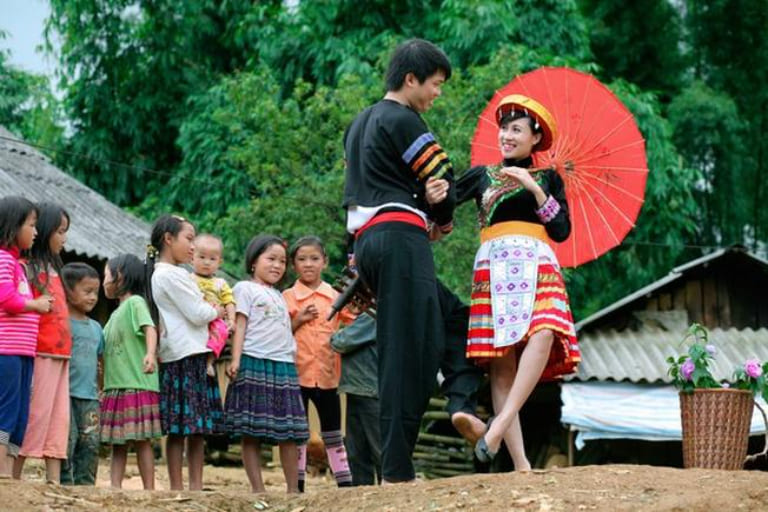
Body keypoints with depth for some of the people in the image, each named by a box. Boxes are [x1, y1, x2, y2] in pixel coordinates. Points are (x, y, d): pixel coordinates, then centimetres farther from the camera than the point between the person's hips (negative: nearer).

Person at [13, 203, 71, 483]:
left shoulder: (53, 269, 19)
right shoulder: (28, 268, -7)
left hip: (60, 354, 8)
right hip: (41, 354, -8)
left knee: (59, 418, 5)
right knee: (35, 415, -8)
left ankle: (54, 481, 4)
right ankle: (14, 477, -4)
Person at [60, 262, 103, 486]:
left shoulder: (95, 327, 18)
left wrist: (98, 389, 20)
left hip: (89, 394, 6)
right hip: (66, 391, -6)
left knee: (90, 442, 4)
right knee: (68, 440, -8)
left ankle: (85, 483, 9)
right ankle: (64, 482, -3)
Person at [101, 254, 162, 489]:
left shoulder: (135, 302, -5)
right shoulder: (116, 312, 20)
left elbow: (150, 328, -21)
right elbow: (107, 347, 28)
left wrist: (150, 353, -39)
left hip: (137, 386, -9)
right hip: (115, 386, 9)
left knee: (141, 439, -7)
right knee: (118, 442, 5)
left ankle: (149, 489, -5)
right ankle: (115, 488, 3)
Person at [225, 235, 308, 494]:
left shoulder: (279, 296, 24)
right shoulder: (245, 288, 4)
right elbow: (240, 326, -3)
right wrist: (235, 360, -12)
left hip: (284, 365, 6)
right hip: (254, 363, -6)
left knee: (289, 432, 2)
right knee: (251, 433, -5)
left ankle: (293, 489, 6)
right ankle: (258, 489, -4)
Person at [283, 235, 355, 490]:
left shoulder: (336, 297, 6)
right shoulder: (287, 298, 2)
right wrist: (298, 320, -13)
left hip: (327, 374, 2)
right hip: (298, 373, -2)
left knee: (332, 431, 8)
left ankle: (345, 482, 10)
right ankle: (297, 486, 7)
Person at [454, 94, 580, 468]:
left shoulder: (547, 178, 17)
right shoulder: (482, 176, 19)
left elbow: (562, 230, 5)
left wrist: (535, 189, -3)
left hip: (536, 266, 0)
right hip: (493, 266, 0)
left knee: (543, 334, -30)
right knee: (501, 360, -11)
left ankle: (500, 424, -35)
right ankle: (520, 463, -14)